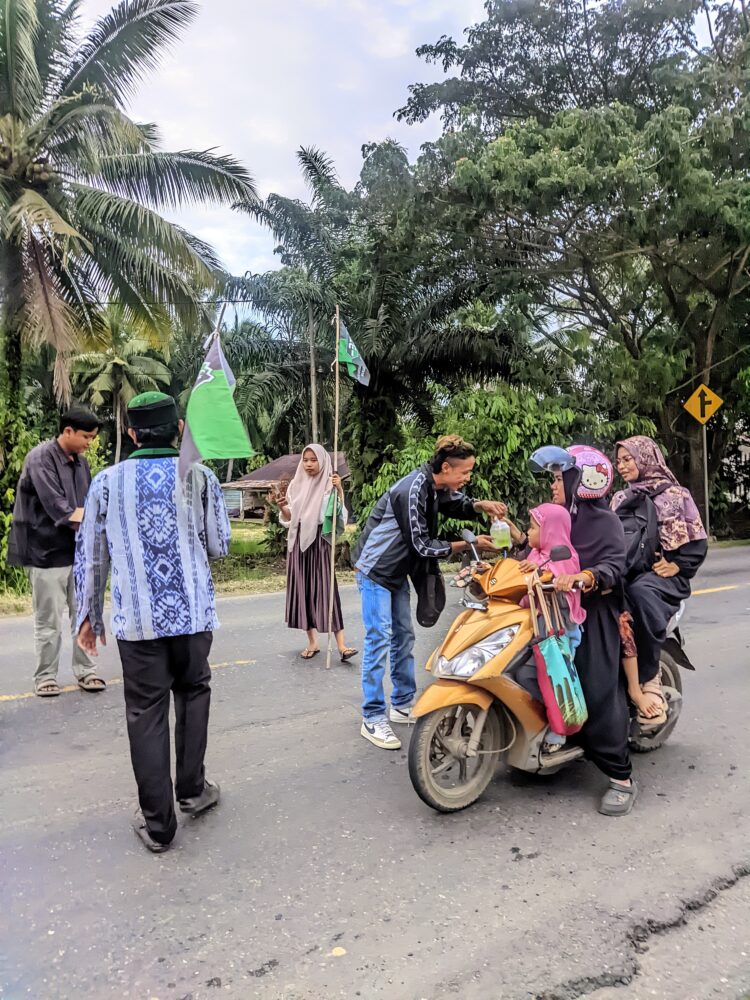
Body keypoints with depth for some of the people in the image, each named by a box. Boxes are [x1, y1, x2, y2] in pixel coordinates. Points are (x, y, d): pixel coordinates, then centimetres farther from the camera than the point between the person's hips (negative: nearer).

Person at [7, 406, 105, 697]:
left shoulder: (81, 461, 9)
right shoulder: (40, 458, -13)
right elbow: (58, 509, -22)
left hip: (80, 551, 6)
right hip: (48, 552, -6)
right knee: (49, 621, 4)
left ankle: (86, 671, 21)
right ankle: (45, 676, 18)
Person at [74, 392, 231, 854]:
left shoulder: (107, 482, 1)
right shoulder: (201, 477, -3)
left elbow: (91, 555, 5)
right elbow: (219, 547, 2)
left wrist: (89, 614, 16)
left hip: (137, 619, 0)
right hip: (193, 613, 0)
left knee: (147, 713, 8)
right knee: (193, 694, 21)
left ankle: (158, 824, 15)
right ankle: (192, 789, 29)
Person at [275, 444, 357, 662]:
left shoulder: (329, 486, -3)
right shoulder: (296, 485, 9)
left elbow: (339, 515, -14)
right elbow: (289, 518, 10)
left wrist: (339, 490, -26)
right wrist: (281, 507, -10)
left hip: (319, 542, -4)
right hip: (298, 542, 5)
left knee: (325, 589, -10)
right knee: (303, 589, 5)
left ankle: (341, 645, -10)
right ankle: (312, 642, 15)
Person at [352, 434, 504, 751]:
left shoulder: (436, 486, 0)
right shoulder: (413, 491, -28)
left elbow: (457, 504, 19)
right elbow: (423, 546, -23)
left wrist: (481, 506, -4)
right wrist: (469, 544, -19)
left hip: (397, 571, 9)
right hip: (376, 570, -9)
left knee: (403, 636, 13)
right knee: (379, 639, -9)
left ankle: (403, 704, 24)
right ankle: (372, 719, -3)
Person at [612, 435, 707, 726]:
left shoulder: (676, 495, 9)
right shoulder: (620, 499, 21)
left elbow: (698, 543, 6)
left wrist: (676, 565, -11)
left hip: (661, 574, -3)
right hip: (627, 573, 3)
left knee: (639, 592, -39)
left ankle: (649, 676, -25)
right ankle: (635, 689, -35)